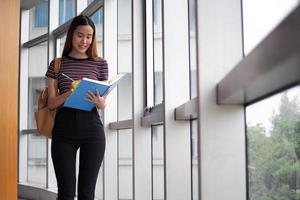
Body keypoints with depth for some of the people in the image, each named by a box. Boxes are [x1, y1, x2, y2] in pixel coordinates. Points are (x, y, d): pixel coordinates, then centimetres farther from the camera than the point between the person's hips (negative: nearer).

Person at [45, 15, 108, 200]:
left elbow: (104, 103, 10)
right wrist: (69, 94, -16)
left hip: (92, 128, 0)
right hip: (64, 129, 0)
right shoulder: (57, 64, 9)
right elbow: (51, 103, 5)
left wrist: (99, 102, -14)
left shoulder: (100, 63, 9)